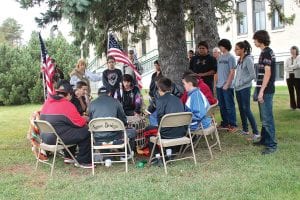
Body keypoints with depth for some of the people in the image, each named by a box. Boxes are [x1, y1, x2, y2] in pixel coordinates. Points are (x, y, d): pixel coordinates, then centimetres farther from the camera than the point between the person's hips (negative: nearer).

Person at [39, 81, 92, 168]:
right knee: (86, 132, -1)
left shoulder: (47, 102, 9)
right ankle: (83, 161, 8)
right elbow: (80, 122, -9)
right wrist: (85, 119, 15)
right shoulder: (67, 105, -13)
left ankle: (68, 157, 31)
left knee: (73, 131, 29)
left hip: (45, 137, 9)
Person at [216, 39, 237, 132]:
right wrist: (216, 82, 10)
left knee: (229, 106, -3)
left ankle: (233, 125, 4)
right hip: (219, 86, 7)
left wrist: (227, 84, -15)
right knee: (222, 106, 11)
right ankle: (225, 123, 21)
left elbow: (232, 72, -10)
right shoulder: (220, 57, 13)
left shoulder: (231, 57, -6)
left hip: (227, 86, -7)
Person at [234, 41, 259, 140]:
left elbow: (252, 75, -15)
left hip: (245, 88, -8)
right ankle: (245, 129, 22)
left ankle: (256, 132, -6)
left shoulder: (248, 59, -12)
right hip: (238, 88, 8)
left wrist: (242, 82, -13)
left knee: (246, 109, -10)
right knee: (241, 109, 11)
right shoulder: (239, 60, 11)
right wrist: (235, 83, 9)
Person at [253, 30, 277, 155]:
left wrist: (261, 91, -19)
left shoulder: (267, 52, -12)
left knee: (267, 118, -8)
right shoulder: (265, 52, 17)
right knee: (264, 117, 16)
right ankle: (264, 139, 26)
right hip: (263, 90, 10)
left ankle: (271, 145, -3)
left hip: (266, 90, -10)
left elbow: (267, 73, -18)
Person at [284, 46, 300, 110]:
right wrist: (294, 68, -10)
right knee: (291, 92, 3)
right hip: (289, 77, 4)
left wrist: (290, 67, -9)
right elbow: (285, 68, 1)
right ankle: (293, 106, 9)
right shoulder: (288, 59, 15)